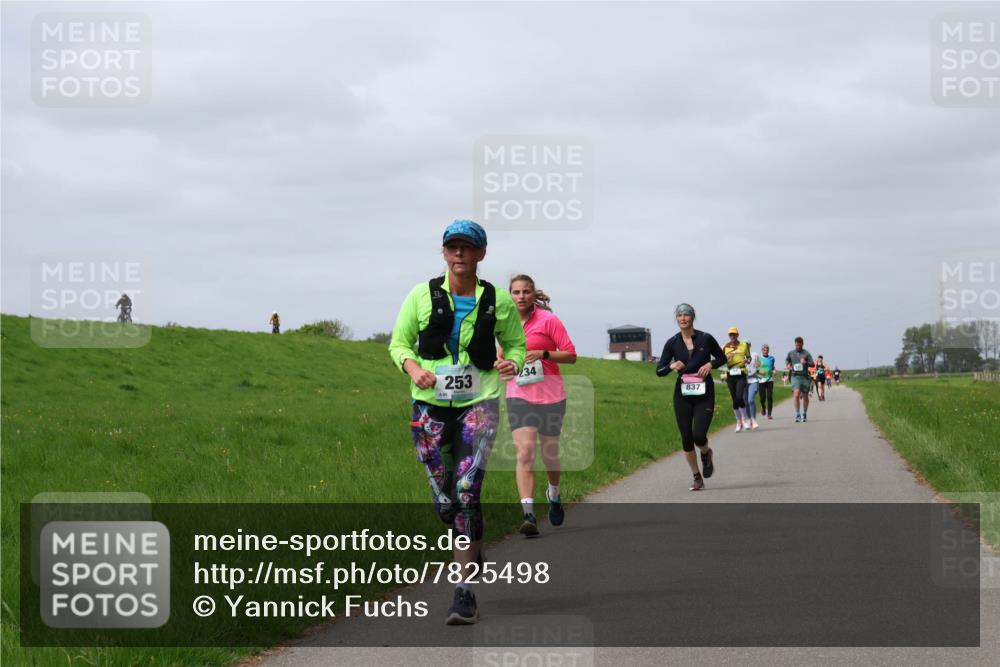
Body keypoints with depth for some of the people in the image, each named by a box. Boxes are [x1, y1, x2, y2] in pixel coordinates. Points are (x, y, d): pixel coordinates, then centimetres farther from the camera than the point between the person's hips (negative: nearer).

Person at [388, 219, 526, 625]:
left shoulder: (498, 300, 1)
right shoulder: (423, 295, 1)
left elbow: (515, 343, 12)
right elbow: (399, 342, 7)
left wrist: (512, 363, -11)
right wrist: (413, 367, -15)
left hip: (479, 404, -2)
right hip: (431, 405, 2)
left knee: (467, 493, -17)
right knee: (444, 502, 6)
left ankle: (465, 592, -13)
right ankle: (472, 554, 39)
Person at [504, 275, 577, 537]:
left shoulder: (548, 319, -5)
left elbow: (571, 355, -6)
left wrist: (543, 354, -20)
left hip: (550, 396, -2)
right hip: (519, 396, 2)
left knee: (549, 453, 10)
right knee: (524, 453, -15)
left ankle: (553, 495, 42)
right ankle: (528, 514, -22)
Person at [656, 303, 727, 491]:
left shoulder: (706, 339, -4)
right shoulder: (672, 343, 0)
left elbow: (722, 358, 11)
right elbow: (659, 371, 3)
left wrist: (710, 364, -9)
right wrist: (671, 366, -18)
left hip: (704, 394, -2)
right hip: (683, 395, 2)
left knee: (699, 435, -14)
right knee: (686, 438, 1)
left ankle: (706, 454, 22)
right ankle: (697, 478, 17)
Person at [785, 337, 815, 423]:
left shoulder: (806, 353, 1)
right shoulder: (791, 353, 8)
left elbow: (812, 364, -6)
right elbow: (787, 360, 28)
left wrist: (805, 362, -24)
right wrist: (788, 365, 7)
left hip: (805, 376, 0)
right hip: (795, 376, 0)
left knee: (805, 397, 8)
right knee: (796, 394, -19)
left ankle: (804, 414, 27)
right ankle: (797, 415, -16)